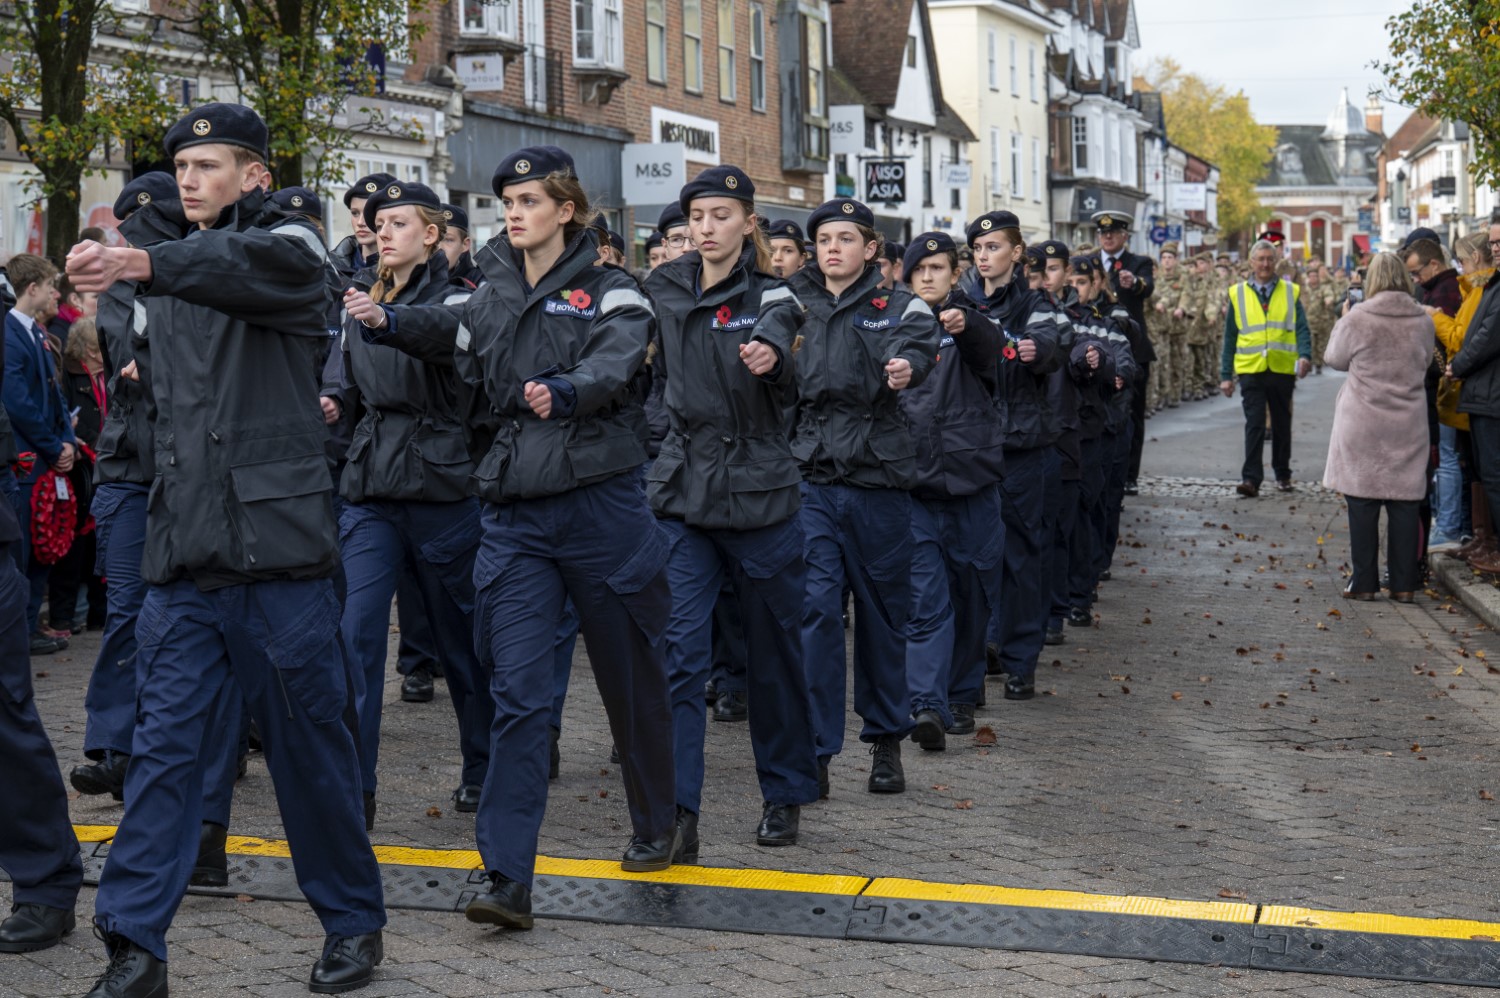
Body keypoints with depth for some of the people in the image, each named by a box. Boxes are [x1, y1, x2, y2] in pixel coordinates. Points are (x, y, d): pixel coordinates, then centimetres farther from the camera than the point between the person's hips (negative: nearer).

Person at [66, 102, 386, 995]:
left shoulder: (289, 247, -1)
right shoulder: (173, 270, 18)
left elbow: (241, 268, -27)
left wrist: (145, 265, -42)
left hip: (279, 548, -5)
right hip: (184, 552, 5)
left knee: (308, 739, 3)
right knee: (164, 742, 1)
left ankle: (354, 921, 19)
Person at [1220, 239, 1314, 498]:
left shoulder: (1290, 292, 7)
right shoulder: (1238, 294, 6)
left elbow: (1301, 329, 1)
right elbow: (1230, 336, 7)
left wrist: (1305, 355, -19)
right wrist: (1226, 375, 3)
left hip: (1282, 369, 1)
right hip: (1250, 369, -1)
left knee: (1282, 425, 12)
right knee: (1254, 425, -8)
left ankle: (1283, 474, 25)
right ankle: (1251, 478, -10)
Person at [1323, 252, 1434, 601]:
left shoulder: (1357, 318, -11)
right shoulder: (1423, 321, -1)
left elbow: (1334, 358, 4)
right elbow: (1426, 362, 12)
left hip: (1362, 425, -2)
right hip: (1408, 426, 3)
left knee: (1362, 504, 5)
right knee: (1405, 503, 6)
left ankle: (1364, 582, 7)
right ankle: (1404, 584, 8)